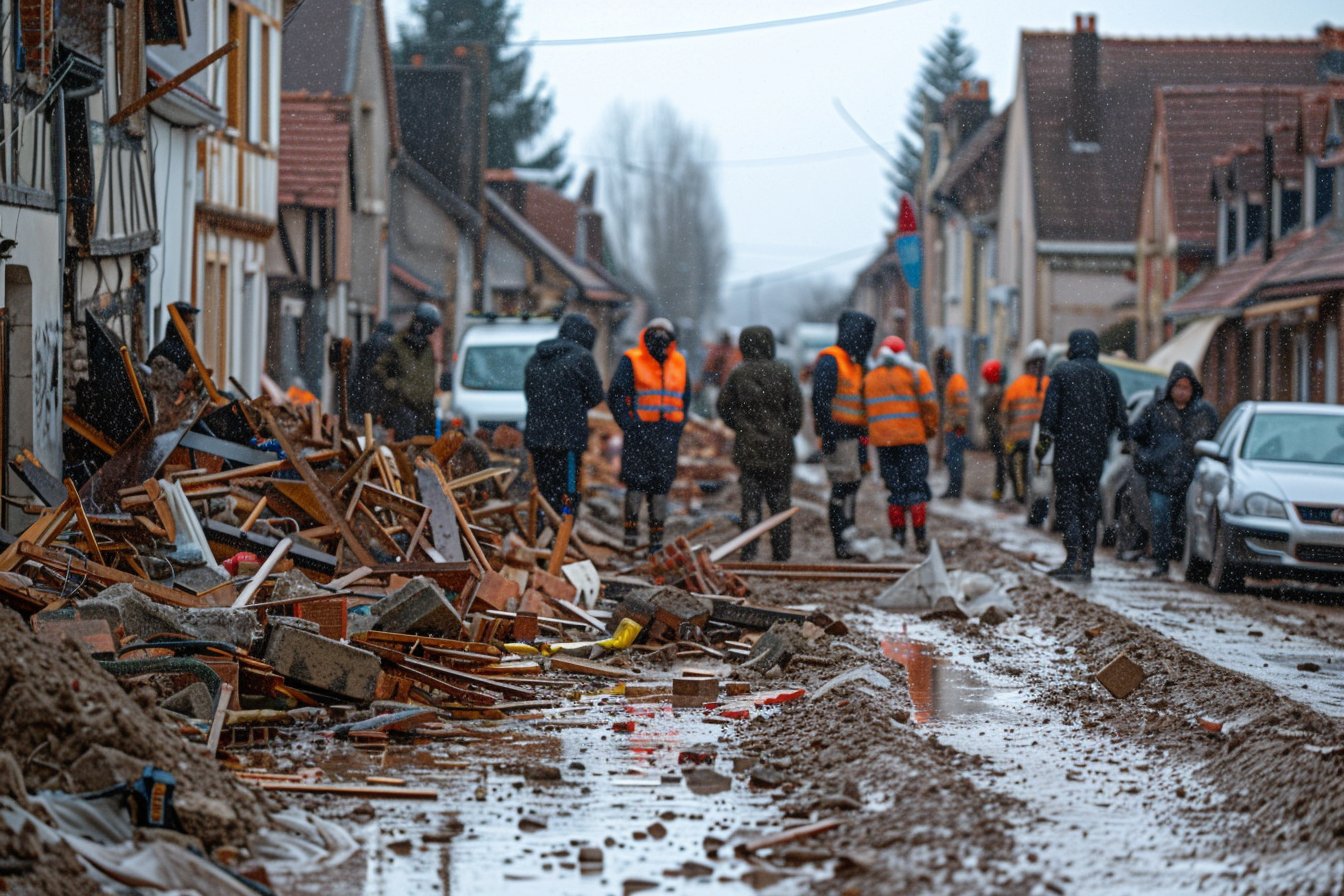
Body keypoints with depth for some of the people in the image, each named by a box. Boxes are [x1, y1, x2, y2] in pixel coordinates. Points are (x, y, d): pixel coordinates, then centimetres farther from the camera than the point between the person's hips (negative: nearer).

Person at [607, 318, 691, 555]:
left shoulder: (679, 362, 12)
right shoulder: (631, 360, -3)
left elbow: (686, 396, 23)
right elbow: (615, 395, -5)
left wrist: (679, 424, 11)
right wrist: (628, 424, -13)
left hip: (668, 434, 4)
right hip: (640, 430, -4)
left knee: (662, 484, 6)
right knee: (637, 481, -9)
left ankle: (656, 536, 11)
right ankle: (631, 528, 1)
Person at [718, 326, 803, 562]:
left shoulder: (738, 375, -2)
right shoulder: (783, 373, -4)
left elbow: (724, 407, 3)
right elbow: (796, 407, -2)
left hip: (747, 448, 0)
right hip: (779, 448, 0)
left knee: (750, 502, 3)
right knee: (780, 502, 6)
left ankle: (748, 552, -3)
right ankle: (781, 553, 8)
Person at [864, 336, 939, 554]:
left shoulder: (870, 378, 12)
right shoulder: (915, 373, 0)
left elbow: (866, 409, 11)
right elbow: (929, 404, -5)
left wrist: (865, 438, 17)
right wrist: (931, 429, 7)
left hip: (882, 440, 3)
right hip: (913, 438, -3)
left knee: (895, 487, 10)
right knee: (916, 486, 0)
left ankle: (898, 535, 7)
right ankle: (920, 538, -5)